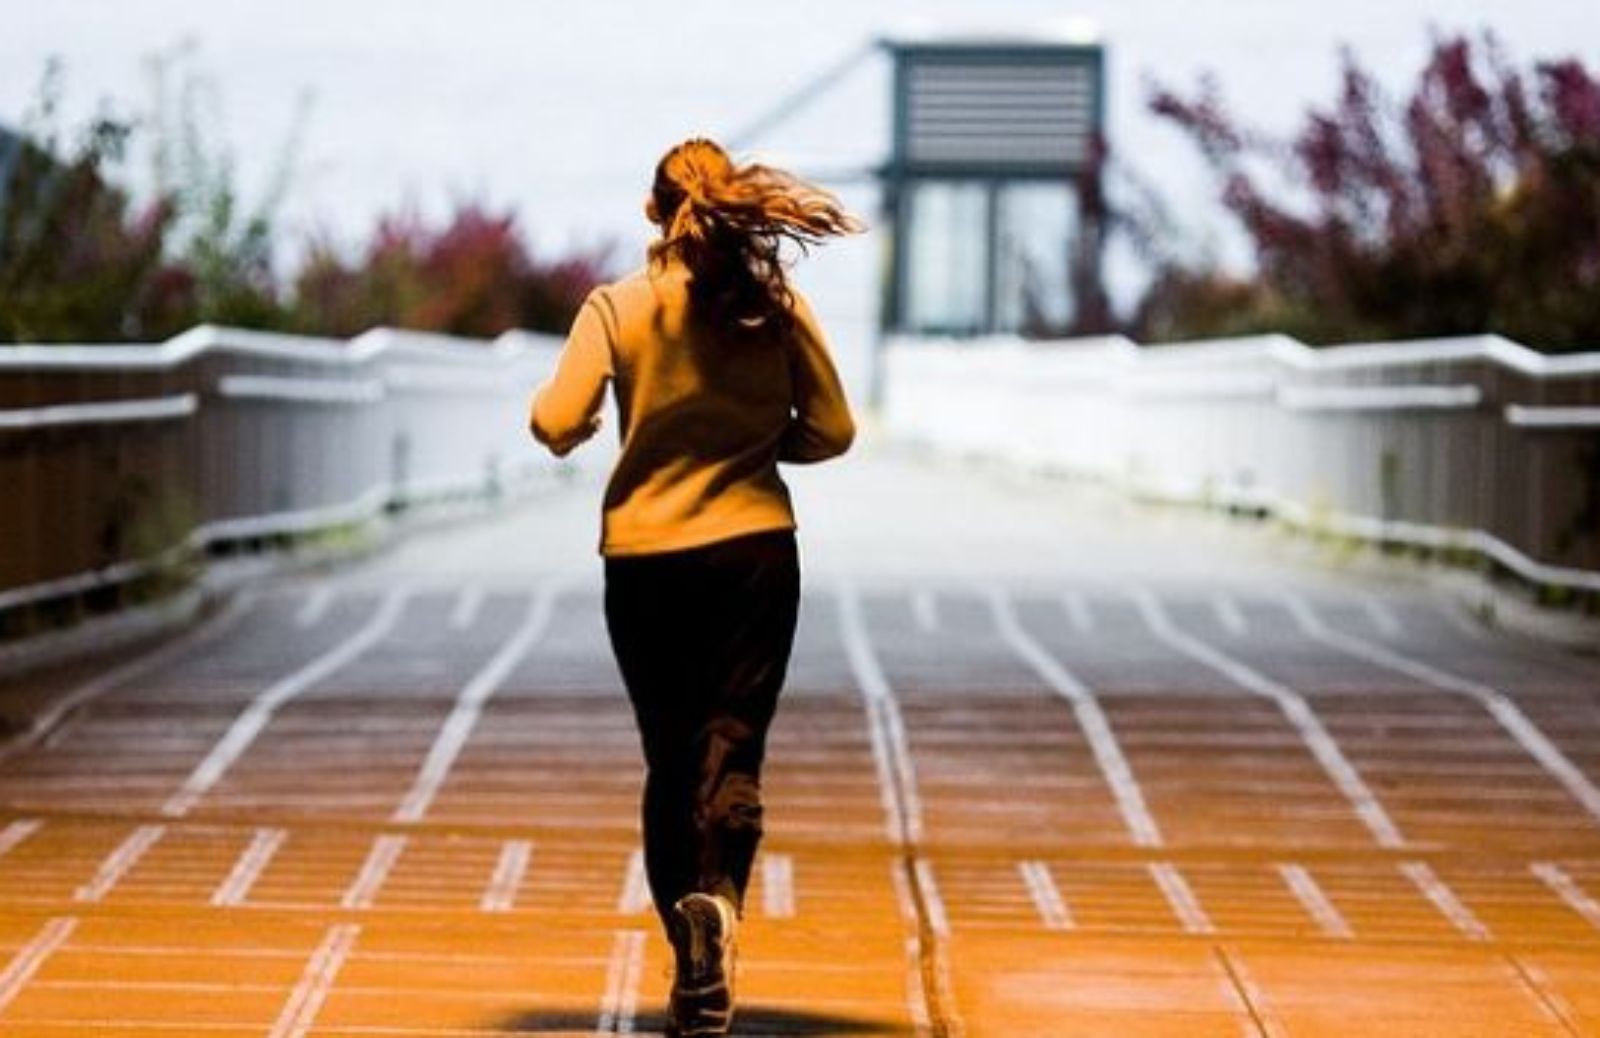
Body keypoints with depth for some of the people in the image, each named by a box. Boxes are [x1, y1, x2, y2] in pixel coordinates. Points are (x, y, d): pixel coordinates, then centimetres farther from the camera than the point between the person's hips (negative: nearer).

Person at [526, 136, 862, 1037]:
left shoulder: (619, 307, -5)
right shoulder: (778, 305, -1)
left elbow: (557, 424, -13)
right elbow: (831, 431, 1)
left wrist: (574, 425, 10)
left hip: (646, 559, 0)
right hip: (756, 549, 0)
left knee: (671, 758, 12)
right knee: (733, 748, -1)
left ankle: (690, 962, 11)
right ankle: (720, 897, -30)